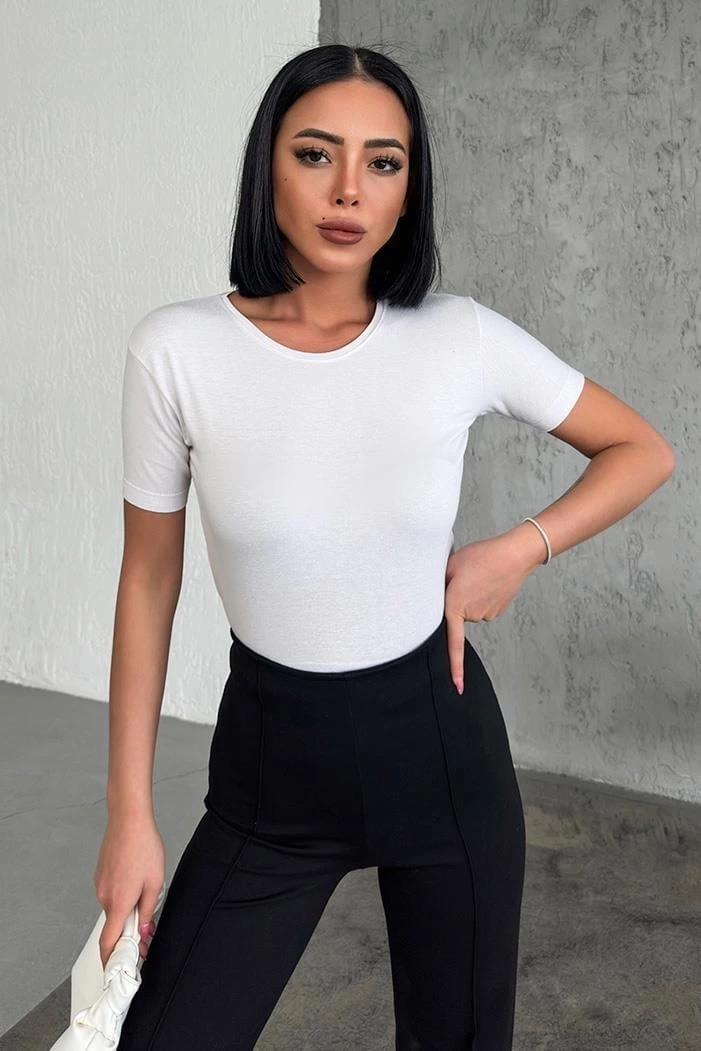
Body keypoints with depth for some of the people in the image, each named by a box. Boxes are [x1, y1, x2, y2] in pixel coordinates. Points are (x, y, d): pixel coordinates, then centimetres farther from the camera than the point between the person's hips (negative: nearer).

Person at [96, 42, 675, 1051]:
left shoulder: (462, 340, -11)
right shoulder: (177, 350, -13)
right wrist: (129, 814, -2)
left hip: (442, 745, 1)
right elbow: (148, 581, -4)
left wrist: (520, 550, -9)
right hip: (270, 760, 0)